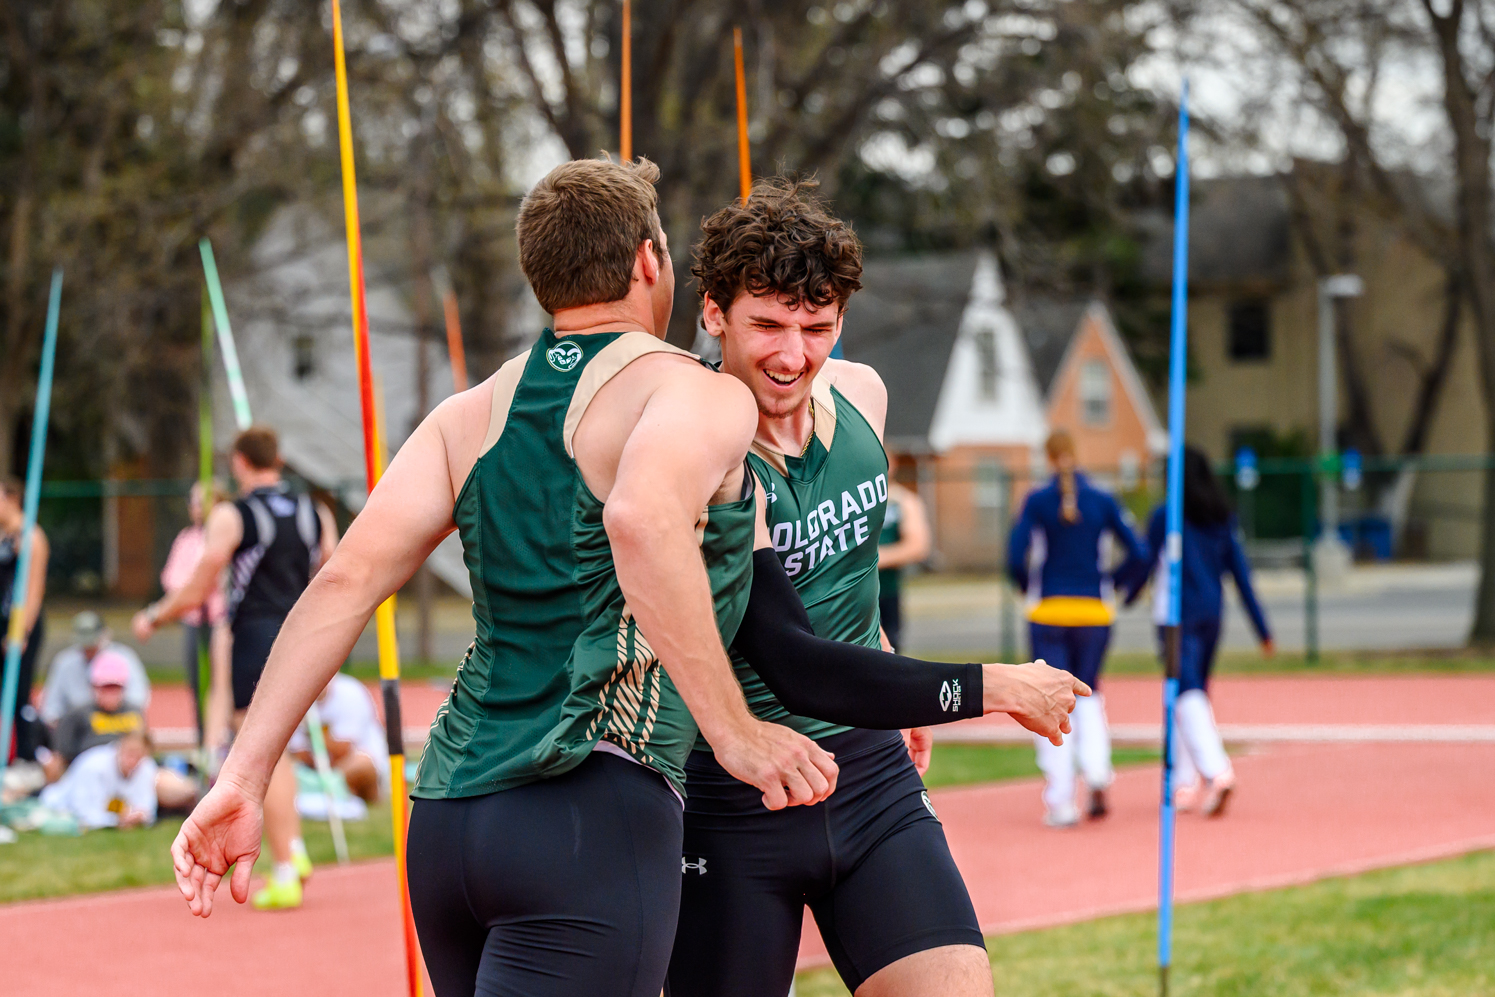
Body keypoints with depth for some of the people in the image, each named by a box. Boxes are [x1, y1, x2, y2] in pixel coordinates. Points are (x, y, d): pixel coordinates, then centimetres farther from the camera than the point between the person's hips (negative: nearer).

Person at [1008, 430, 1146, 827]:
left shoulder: (1037, 501, -4)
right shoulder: (1102, 501, 2)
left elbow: (1015, 559, -11)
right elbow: (1136, 554, -2)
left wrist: (1030, 589, 6)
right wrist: (1108, 582, 11)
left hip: (1049, 611, -2)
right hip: (1094, 611, 2)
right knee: (1088, 695, 18)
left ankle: (1060, 803, -2)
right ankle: (1097, 774, -5)